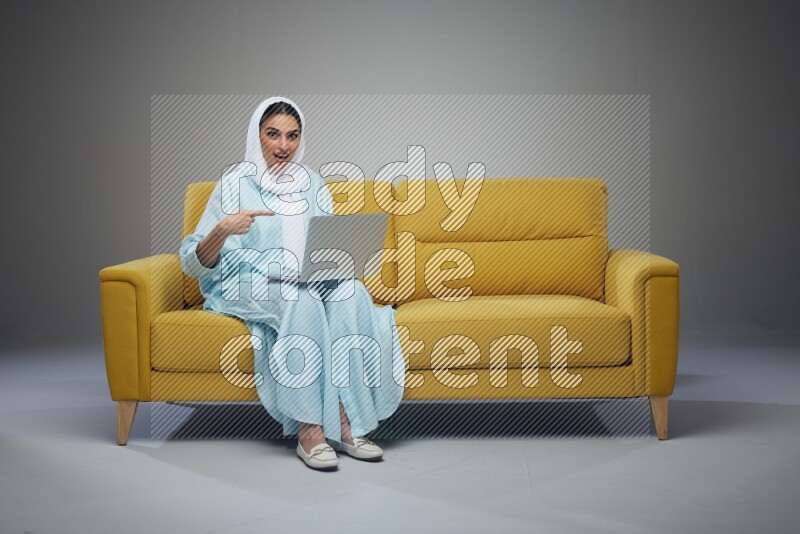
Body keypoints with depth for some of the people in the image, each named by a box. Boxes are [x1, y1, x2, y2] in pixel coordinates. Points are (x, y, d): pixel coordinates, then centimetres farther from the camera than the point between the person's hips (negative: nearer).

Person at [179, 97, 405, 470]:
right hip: (246, 286, -4)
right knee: (300, 298, -36)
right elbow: (194, 264, -5)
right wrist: (223, 229, -24)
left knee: (350, 292, -29)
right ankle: (308, 430, -34)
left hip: (310, 282, 4)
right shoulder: (235, 183, -1)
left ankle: (345, 422, -31)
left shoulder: (312, 185, 13)